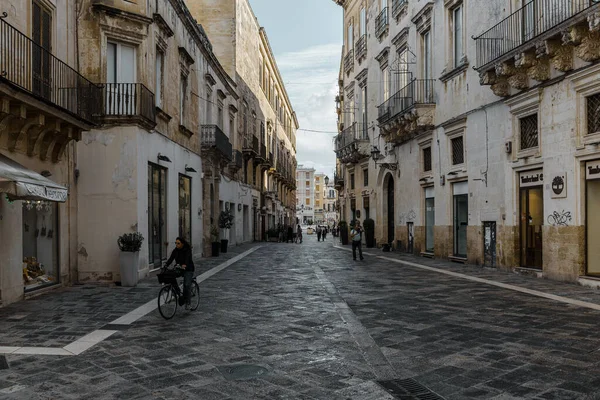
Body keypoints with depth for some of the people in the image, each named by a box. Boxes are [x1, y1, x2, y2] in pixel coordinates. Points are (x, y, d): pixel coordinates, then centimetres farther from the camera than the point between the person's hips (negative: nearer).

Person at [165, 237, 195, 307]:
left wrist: (185, 265, -51)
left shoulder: (187, 250, -15)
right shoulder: (175, 251, -1)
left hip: (188, 269, -5)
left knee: (187, 285, -18)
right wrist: (166, 265, -31)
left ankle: (187, 302, -9)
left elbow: (187, 258, -31)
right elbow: (171, 259, -12)